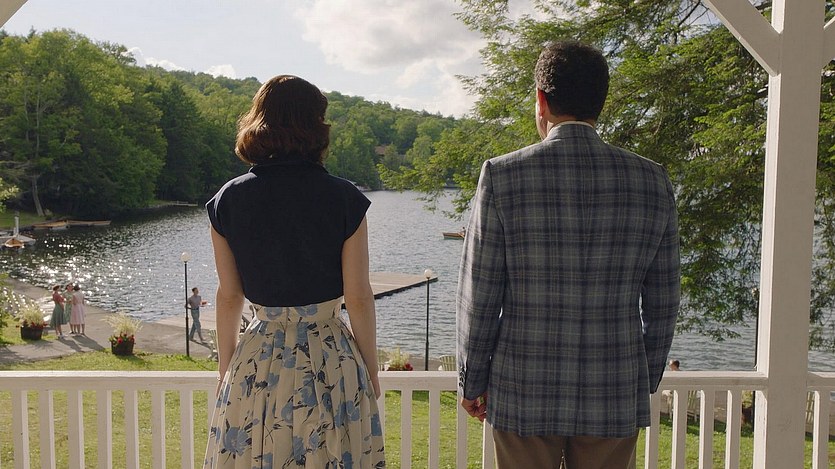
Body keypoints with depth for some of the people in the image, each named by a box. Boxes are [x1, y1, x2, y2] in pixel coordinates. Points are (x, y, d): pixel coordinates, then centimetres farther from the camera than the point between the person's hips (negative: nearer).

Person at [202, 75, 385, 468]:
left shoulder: (228, 200, -3)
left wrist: (225, 369, 15)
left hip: (257, 362, 2)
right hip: (332, 361, -2)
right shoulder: (344, 199, -10)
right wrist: (371, 371, 4)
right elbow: (358, 298, -8)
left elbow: (228, 296, 3)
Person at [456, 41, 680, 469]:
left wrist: (471, 382, 4)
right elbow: (662, 304, 3)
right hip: (615, 399, 2)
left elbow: (479, 298, -9)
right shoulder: (653, 183, -4)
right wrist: (647, 379, 17)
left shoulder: (502, 177, -12)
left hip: (523, 392, -2)